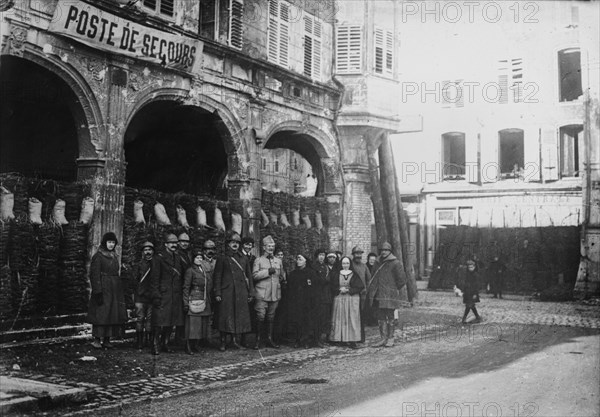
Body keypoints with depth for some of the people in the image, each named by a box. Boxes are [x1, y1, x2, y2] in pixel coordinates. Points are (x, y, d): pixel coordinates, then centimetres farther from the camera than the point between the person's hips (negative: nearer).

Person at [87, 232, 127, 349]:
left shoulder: (114, 256, 16)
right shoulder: (98, 256, -6)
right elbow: (94, 275, -11)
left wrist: (121, 291, 17)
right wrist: (98, 292, -18)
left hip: (115, 289, 7)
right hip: (103, 289, -7)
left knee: (113, 314, 4)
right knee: (100, 314, -7)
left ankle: (107, 340, 10)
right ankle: (97, 339, -1)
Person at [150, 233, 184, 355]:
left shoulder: (178, 258, 15)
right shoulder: (160, 258, -4)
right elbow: (154, 278, -7)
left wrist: (181, 293, 12)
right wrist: (156, 296, -13)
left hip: (176, 296, 6)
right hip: (163, 295, -6)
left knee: (171, 322, 8)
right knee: (159, 321, -8)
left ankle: (165, 343, 17)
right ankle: (155, 345, -3)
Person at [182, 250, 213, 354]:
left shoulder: (207, 270, 16)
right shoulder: (190, 271, -3)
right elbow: (186, 288, -6)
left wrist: (209, 302, 15)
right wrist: (186, 302, -12)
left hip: (205, 301, 7)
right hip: (194, 300, -7)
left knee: (203, 324, 7)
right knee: (192, 324, -7)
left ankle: (195, 346, 15)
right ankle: (188, 348, -3)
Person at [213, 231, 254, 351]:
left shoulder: (243, 259, 13)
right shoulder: (222, 259, 4)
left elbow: (249, 277, 14)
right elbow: (217, 277, 1)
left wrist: (250, 293, 9)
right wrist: (217, 293, -7)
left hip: (241, 294, 3)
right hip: (226, 293, -3)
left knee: (240, 317, 4)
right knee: (226, 317, -3)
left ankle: (235, 340, 14)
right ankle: (223, 342, 5)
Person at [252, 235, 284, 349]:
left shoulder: (278, 261, 17)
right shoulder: (258, 260, 4)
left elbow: (281, 276, 27)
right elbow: (255, 275, -9)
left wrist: (278, 281, 13)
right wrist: (268, 271, -15)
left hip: (275, 294, 4)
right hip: (262, 294, -4)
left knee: (271, 317, 8)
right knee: (260, 317, -8)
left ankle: (270, 339, 15)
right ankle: (258, 340, 3)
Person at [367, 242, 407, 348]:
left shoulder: (395, 263, -6)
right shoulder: (378, 263, 15)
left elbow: (402, 279, -7)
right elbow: (374, 279, 23)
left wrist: (395, 289, 0)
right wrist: (372, 291, 13)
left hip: (389, 295, -6)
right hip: (379, 295, 6)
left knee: (390, 317, -1)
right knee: (381, 317, 7)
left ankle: (390, 339, 8)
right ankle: (383, 339, 12)